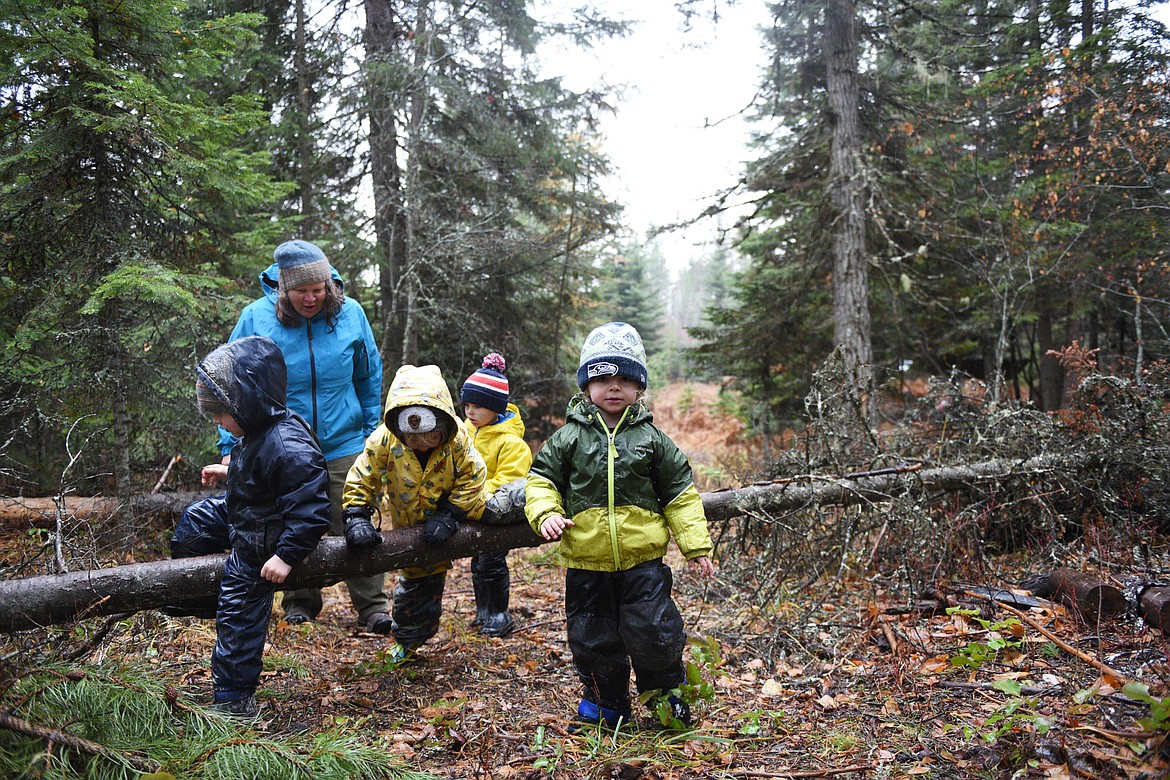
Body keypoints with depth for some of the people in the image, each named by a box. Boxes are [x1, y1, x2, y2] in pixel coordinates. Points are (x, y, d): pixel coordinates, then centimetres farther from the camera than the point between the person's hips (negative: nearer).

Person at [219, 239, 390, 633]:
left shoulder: (350, 313, -3)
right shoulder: (256, 318, -7)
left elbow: (369, 379, 10)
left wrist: (373, 432, 12)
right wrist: (230, 445, -1)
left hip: (343, 445, 0)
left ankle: (372, 606, 8)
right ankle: (301, 602, 28)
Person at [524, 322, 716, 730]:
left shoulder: (651, 438, 3)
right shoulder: (570, 436, 2)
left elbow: (680, 494, 6)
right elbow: (541, 479, 7)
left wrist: (696, 547, 3)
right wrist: (546, 513, -13)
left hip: (643, 560, -1)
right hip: (586, 562, 1)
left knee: (655, 632, -1)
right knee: (593, 639, 10)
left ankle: (664, 693, 28)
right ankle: (605, 701, 33)